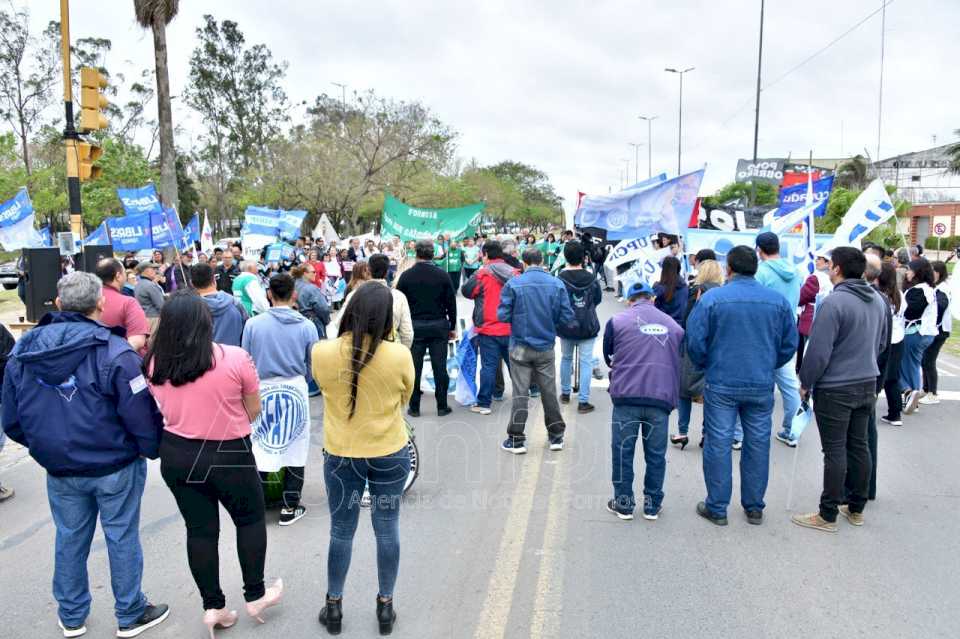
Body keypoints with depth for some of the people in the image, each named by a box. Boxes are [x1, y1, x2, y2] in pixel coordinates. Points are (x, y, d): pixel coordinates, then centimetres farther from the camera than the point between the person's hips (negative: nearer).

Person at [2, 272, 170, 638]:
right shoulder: (115, 352, -21)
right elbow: (141, 416, -19)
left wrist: (44, 447, 19)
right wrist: (153, 450, -2)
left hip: (60, 470, 5)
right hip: (115, 467, -4)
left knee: (70, 539, 20)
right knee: (122, 538, 10)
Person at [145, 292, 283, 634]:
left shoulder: (154, 364, -5)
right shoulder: (235, 358, -16)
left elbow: (163, 409, 9)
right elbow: (253, 410, -5)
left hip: (177, 455, 4)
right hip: (229, 455, -3)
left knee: (199, 529, 15)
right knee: (250, 519, 17)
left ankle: (213, 607, 25)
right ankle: (255, 596, 28)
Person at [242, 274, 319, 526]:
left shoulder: (253, 324, -10)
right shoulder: (307, 326, -8)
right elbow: (312, 366, 3)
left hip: (262, 392, 0)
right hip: (295, 392, 0)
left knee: (259, 448, 12)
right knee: (294, 449, 10)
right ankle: (290, 507, 18)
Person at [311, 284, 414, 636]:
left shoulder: (321, 352, -15)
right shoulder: (399, 355, -18)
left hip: (340, 455, 1)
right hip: (390, 454, 0)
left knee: (341, 531, 16)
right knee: (387, 530, 15)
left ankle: (334, 605, 31)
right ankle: (385, 605, 29)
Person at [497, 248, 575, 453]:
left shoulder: (513, 284, -11)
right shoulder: (557, 284, -5)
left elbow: (503, 315, -11)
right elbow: (567, 318, -5)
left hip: (520, 347, -2)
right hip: (546, 347, 2)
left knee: (520, 393, 6)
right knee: (549, 391, 14)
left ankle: (516, 440, 12)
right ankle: (556, 436, 25)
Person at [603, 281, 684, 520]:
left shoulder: (617, 321, 1)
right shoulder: (674, 325, 10)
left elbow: (607, 356, 15)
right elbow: (680, 363, 18)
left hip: (626, 395, -2)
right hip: (662, 398, 2)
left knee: (623, 451, 11)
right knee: (656, 454, 13)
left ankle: (624, 503, 19)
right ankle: (652, 505, 22)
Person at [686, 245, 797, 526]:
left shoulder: (712, 298, -8)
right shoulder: (778, 300, 1)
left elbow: (695, 342, -8)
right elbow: (789, 345, 6)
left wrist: (706, 366, 10)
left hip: (721, 384, -3)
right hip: (762, 386, 3)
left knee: (718, 445, 5)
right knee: (758, 445, 12)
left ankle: (717, 508, 13)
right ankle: (754, 508, 23)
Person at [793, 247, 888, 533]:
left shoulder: (834, 302, -21)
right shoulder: (877, 300, 5)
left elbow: (818, 351, -20)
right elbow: (881, 343, 17)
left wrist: (805, 382, -7)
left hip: (835, 389, -7)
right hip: (868, 384, 8)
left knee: (835, 451, 0)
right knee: (859, 445, 15)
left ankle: (828, 516, 9)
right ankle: (856, 508, 27)